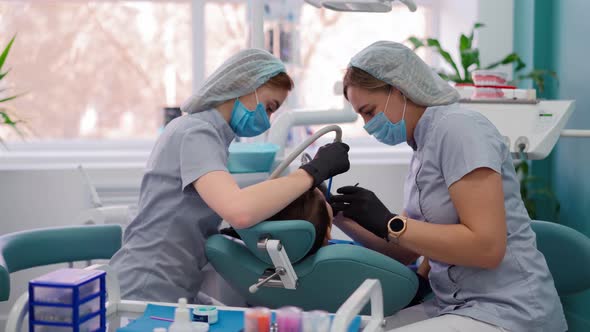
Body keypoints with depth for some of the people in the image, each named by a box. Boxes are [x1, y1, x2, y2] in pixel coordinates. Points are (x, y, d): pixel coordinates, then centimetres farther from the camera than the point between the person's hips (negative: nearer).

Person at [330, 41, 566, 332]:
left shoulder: (456, 127, -14)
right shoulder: (424, 146, 11)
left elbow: (487, 247, -22)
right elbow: (407, 251, 15)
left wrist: (388, 222, -18)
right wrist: (340, 216, 5)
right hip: (456, 306, 8)